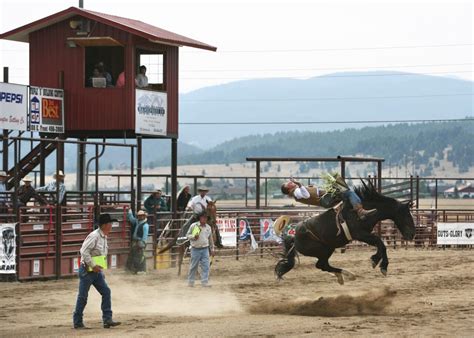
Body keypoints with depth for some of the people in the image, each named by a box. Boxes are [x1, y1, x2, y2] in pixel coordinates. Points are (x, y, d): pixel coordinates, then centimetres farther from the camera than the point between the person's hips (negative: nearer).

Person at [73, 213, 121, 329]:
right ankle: (77, 323, 8)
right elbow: (84, 251, -24)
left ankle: (107, 320, 1)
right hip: (87, 271, -9)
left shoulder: (104, 237, 11)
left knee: (106, 292, 1)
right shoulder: (94, 236, -18)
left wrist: (101, 270, 17)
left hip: (97, 272, 9)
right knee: (83, 296, -1)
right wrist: (93, 265, -23)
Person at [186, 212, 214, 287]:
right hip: (195, 249, -3)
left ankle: (205, 282, -4)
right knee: (193, 266, 4)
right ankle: (190, 282, 16)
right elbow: (187, 235, 1)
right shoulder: (194, 226, -3)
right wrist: (194, 237, -19)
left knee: (206, 266, -6)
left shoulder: (208, 227, 9)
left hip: (205, 249, 3)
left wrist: (212, 249, 19)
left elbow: (210, 239, 18)